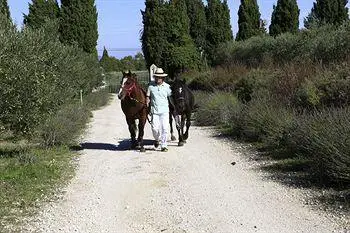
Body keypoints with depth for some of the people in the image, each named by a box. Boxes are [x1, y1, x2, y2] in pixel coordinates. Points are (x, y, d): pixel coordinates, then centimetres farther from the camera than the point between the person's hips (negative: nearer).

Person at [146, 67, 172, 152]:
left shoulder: (167, 86, 2)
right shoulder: (151, 85, 1)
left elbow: (170, 97, 12)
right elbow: (148, 96, 8)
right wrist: (147, 101, -9)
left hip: (164, 111, 0)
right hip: (154, 110, 0)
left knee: (164, 128, -4)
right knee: (155, 128, -5)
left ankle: (164, 145, 8)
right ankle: (157, 139, 28)